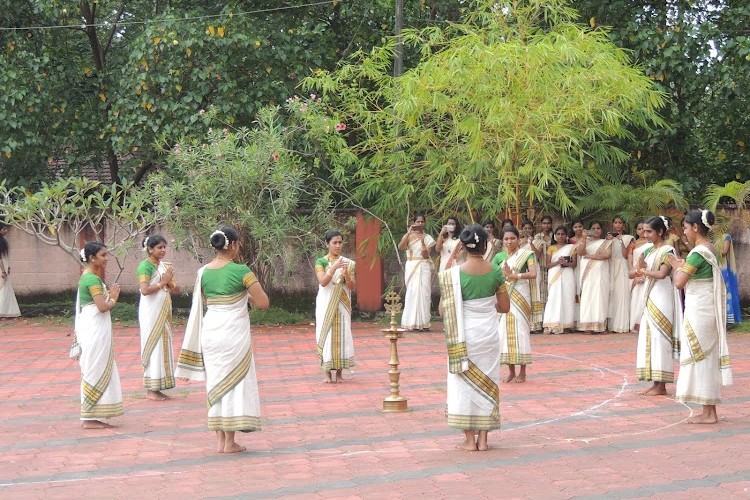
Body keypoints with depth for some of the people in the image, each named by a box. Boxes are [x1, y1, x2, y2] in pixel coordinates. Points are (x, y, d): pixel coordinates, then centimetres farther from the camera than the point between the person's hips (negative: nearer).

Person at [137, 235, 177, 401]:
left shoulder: (163, 265, 11)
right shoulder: (145, 265, -12)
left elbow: (172, 288, 13)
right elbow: (144, 290, -24)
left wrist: (169, 281, -7)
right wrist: (163, 282, -18)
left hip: (163, 311, 8)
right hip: (151, 311, -8)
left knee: (163, 346, 9)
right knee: (153, 346, -5)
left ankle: (157, 388, 15)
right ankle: (150, 390, 1)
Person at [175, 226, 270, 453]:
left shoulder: (203, 272, 4)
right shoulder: (241, 271, -12)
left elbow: (202, 304, 13)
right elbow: (263, 303, -11)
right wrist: (248, 298, 8)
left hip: (209, 331, 5)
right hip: (234, 332, -5)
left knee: (216, 383, 12)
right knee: (234, 382, 4)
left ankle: (220, 440, 15)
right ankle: (230, 442, 5)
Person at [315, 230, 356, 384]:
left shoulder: (347, 263, 5)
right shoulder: (321, 261, -1)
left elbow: (352, 286, -1)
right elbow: (323, 282, -15)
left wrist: (346, 274, -20)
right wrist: (334, 268, -28)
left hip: (341, 306, 2)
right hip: (325, 305, -2)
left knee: (342, 336, 0)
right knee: (326, 335, -2)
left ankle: (339, 372, 8)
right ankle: (327, 372, 5)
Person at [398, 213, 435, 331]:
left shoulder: (428, 238, 9)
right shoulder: (408, 236, 8)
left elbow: (426, 255, -3)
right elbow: (400, 247, -12)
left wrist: (422, 242, -16)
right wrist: (409, 232, -15)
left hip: (424, 267, 1)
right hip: (411, 267, -1)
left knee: (424, 293, -5)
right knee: (412, 292, -8)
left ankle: (423, 323, -3)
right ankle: (412, 322, -6)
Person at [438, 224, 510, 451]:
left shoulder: (454, 274, -12)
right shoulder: (495, 272, -5)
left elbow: (443, 310, -9)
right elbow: (505, 307, 2)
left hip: (464, 334, -2)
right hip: (488, 333, 2)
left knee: (464, 382, 8)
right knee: (486, 381, 12)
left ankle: (469, 439, 10)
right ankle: (482, 439, 14)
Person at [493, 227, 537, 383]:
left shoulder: (526, 254, -1)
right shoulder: (500, 257, 10)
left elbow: (533, 274, -15)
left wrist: (513, 275, -21)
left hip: (520, 297, -4)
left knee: (520, 331, -3)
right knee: (505, 331, 3)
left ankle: (522, 372, 5)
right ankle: (511, 371, 14)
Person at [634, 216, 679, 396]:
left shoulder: (667, 251, -11)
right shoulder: (649, 250, 13)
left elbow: (662, 274, -23)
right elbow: (638, 269, 9)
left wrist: (644, 271, -9)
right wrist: (639, 268, -13)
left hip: (661, 298, -8)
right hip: (650, 297, 8)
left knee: (659, 337, -6)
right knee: (649, 338, 7)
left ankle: (661, 385, -1)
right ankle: (655, 383, 12)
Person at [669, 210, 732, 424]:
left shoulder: (698, 252, -18)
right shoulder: (710, 249, 10)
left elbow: (679, 282, -20)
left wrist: (676, 267, -2)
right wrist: (683, 266, 8)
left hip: (699, 310, -9)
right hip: (706, 308, 9)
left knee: (700, 356, -3)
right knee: (708, 356, 12)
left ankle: (709, 413, 2)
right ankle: (710, 411, 18)